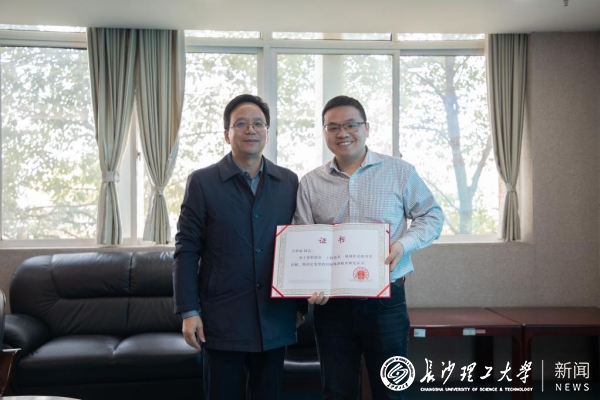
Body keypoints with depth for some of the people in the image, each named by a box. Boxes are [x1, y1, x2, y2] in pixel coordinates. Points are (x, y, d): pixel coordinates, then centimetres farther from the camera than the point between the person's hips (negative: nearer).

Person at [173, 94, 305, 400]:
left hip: (275, 320, 3)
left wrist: (301, 304, 9)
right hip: (222, 320, -2)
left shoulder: (289, 182, 6)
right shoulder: (202, 182, -2)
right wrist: (188, 311, -9)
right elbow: (186, 250, -4)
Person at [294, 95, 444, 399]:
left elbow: (431, 216, 6)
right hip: (331, 302, 2)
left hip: (385, 299, -1)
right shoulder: (310, 183, 5)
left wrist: (403, 244, -13)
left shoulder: (400, 172, 1)